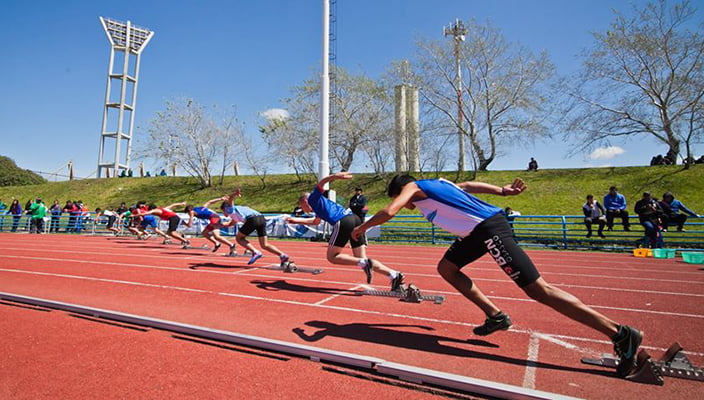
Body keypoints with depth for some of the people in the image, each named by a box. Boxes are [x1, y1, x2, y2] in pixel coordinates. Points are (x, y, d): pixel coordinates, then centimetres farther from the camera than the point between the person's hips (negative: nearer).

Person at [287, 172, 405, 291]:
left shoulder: (313, 198, 14)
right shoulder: (319, 205, 38)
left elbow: (321, 184, -7)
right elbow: (315, 221, 58)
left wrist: (335, 176, -27)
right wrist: (296, 220, 65)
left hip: (342, 222, -9)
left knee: (332, 257, 5)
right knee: (361, 259, 6)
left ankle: (364, 263, -15)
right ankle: (394, 274, -10)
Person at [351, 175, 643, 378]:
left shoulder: (412, 187, -3)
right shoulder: (434, 184, 22)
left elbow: (389, 212, -17)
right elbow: (467, 186, 26)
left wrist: (361, 228, -1)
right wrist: (503, 191, 27)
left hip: (489, 227, -10)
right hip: (477, 229, 10)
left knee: (538, 291, -7)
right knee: (446, 268, 16)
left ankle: (621, 335, 1)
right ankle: (496, 316, 19)